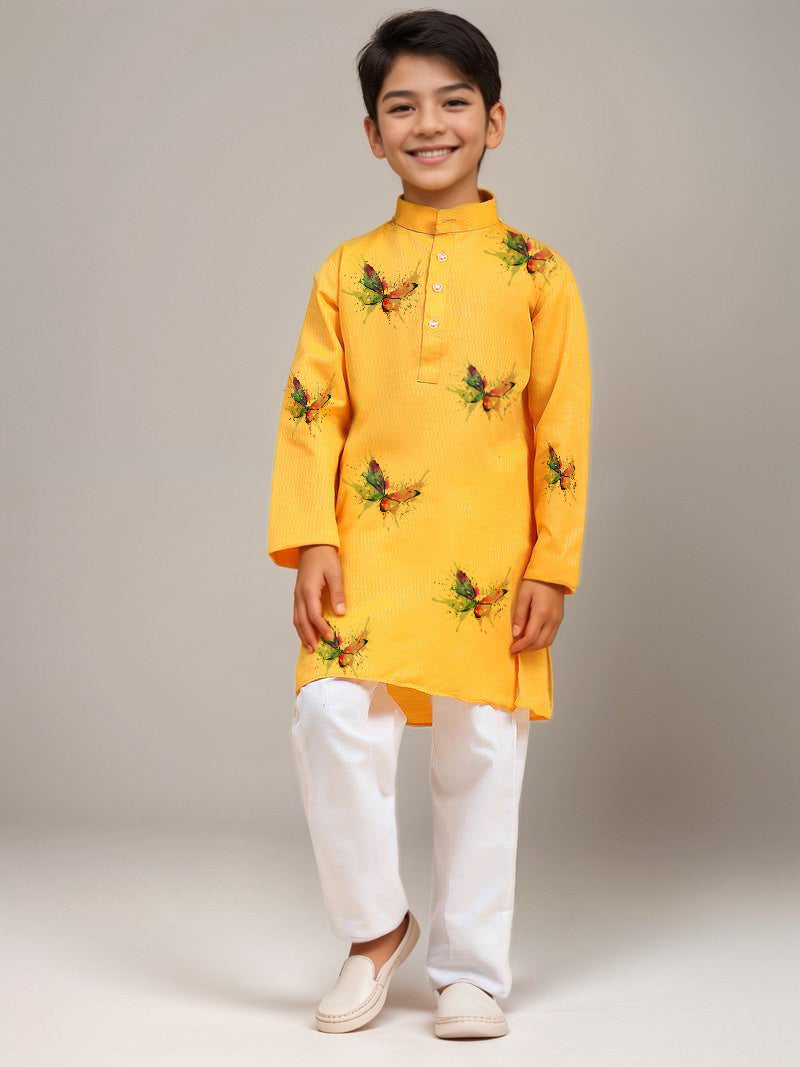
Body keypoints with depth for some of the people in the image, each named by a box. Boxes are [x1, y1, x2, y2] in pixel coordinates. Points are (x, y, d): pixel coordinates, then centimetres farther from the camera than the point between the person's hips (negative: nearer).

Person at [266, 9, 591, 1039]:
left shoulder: (536, 273, 4)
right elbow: (310, 414, 5)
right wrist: (310, 546, -5)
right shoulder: (347, 270, 8)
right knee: (332, 722, -14)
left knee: (481, 758, 3)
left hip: (490, 564, -1)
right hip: (368, 552, 1)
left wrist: (551, 565, -3)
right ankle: (374, 929, 9)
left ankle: (468, 972, 20)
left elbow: (563, 430, 2)